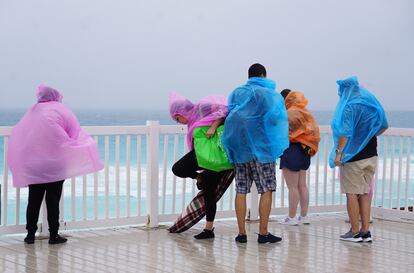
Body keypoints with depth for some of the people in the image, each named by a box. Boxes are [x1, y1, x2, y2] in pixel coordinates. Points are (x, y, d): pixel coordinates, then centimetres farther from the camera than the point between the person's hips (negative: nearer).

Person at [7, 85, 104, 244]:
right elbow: (76, 134, -3)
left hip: (32, 164, 3)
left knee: (34, 200, 10)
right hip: (55, 164, -3)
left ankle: (30, 234, 12)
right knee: (53, 200, 2)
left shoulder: (32, 111, 9)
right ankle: (53, 235, 5)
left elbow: (17, 136, 10)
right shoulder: (61, 110, 0)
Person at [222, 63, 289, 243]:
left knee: (241, 190, 6)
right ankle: (263, 233, -1)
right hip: (261, 148, -5)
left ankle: (241, 233, 6)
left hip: (239, 148, 5)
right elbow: (275, 118, -9)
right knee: (266, 190, 1)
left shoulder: (237, 93, 12)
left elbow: (228, 114, 8)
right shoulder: (269, 93, -3)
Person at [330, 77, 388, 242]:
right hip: (371, 156, 7)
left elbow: (345, 132, -25)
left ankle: (355, 232, 3)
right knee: (365, 193, 11)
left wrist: (338, 152, -24)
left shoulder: (349, 107, -13)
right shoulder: (371, 104, 9)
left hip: (353, 157, -7)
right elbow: (383, 126, 20)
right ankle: (365, 231, 11)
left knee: (352, 194, 1)